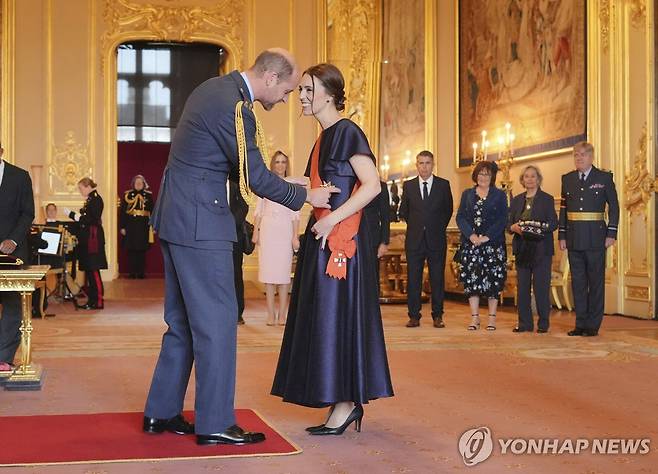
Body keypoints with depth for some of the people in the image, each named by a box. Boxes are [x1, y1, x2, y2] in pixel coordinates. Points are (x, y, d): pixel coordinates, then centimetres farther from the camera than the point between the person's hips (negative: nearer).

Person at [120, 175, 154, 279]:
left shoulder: (148, 195, 5)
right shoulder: (127, 195, 4)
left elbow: (152, 211, 4)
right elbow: (122, 212, 2)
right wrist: (122, 227, -3)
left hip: (143, 227, 0)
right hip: (130, 226, 0)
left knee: (142, 251, 3)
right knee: (131, 250, 1)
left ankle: (141, 272, 9)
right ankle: (132, 272, 7)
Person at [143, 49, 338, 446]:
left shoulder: (215, 88, 12)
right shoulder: (234, 107, -19)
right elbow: (256, 177, -15)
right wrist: (306, 197, -2)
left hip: (177, 219, 10)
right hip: (200, 224, -10)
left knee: (183, 320, 16)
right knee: (217, 320, -3)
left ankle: (161, 412, 23)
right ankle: (215, 424, 5)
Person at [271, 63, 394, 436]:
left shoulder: (347, 132, -10)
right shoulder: (324, 137, 17)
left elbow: (372, 186, -18)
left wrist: (331, 220, -20)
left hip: (342, 237, -9)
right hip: (323, 237, 9)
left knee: (337, 314, -7)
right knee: (325, 317, 9)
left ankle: (345, 404, 1)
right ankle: (348, 402, 14)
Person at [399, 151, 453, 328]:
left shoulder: (443, 185, 3)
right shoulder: (408, 185, 6)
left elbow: (448, 210, 12)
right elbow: (403, 211, 16)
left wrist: (439, 227, 8)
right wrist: (415, 225, 11)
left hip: (436, 239, -1)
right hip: (414, 239, 1)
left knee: (437, 279, 2)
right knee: (413, 279, 2)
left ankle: (437, 316, 9)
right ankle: (414, 316, 8)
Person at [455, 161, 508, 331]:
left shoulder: (500, 195, 5)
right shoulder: (467, 194, 13)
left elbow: (502, 220, -3)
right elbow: (460, 217, 5)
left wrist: (487, 237, -14)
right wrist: (471, 235, -10)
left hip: (493, 244, -2)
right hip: (470, 243, 2)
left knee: (493, 280, -2)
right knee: (471, 280, -1)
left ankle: (492, 318, 5)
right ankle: (474, 318, 5)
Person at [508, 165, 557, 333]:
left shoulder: (547, 199, 3)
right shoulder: (517, 200, 15)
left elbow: (554, 223, -4)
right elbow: (509, 223, 12)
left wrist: (541, 227, -21)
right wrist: (514, 227, -10)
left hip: (541, 249, -4)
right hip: (522, 248, 4)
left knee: (541, 286, -5)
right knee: (522, 286, 4)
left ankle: (543, 323, 3)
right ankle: (524, 322, 10)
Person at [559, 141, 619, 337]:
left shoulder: (604, 178, 1)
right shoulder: (567, 179, 11)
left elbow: (614, 207, 1)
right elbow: (563, 209, 11)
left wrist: (611, 233, -6)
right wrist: (562, 236, 5)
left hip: (595, 237, -3)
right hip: (574, 238, 4)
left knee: (596, 281, 1)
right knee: (577, 281, 6)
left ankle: (593, 324, 7)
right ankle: (580, 323, 12)